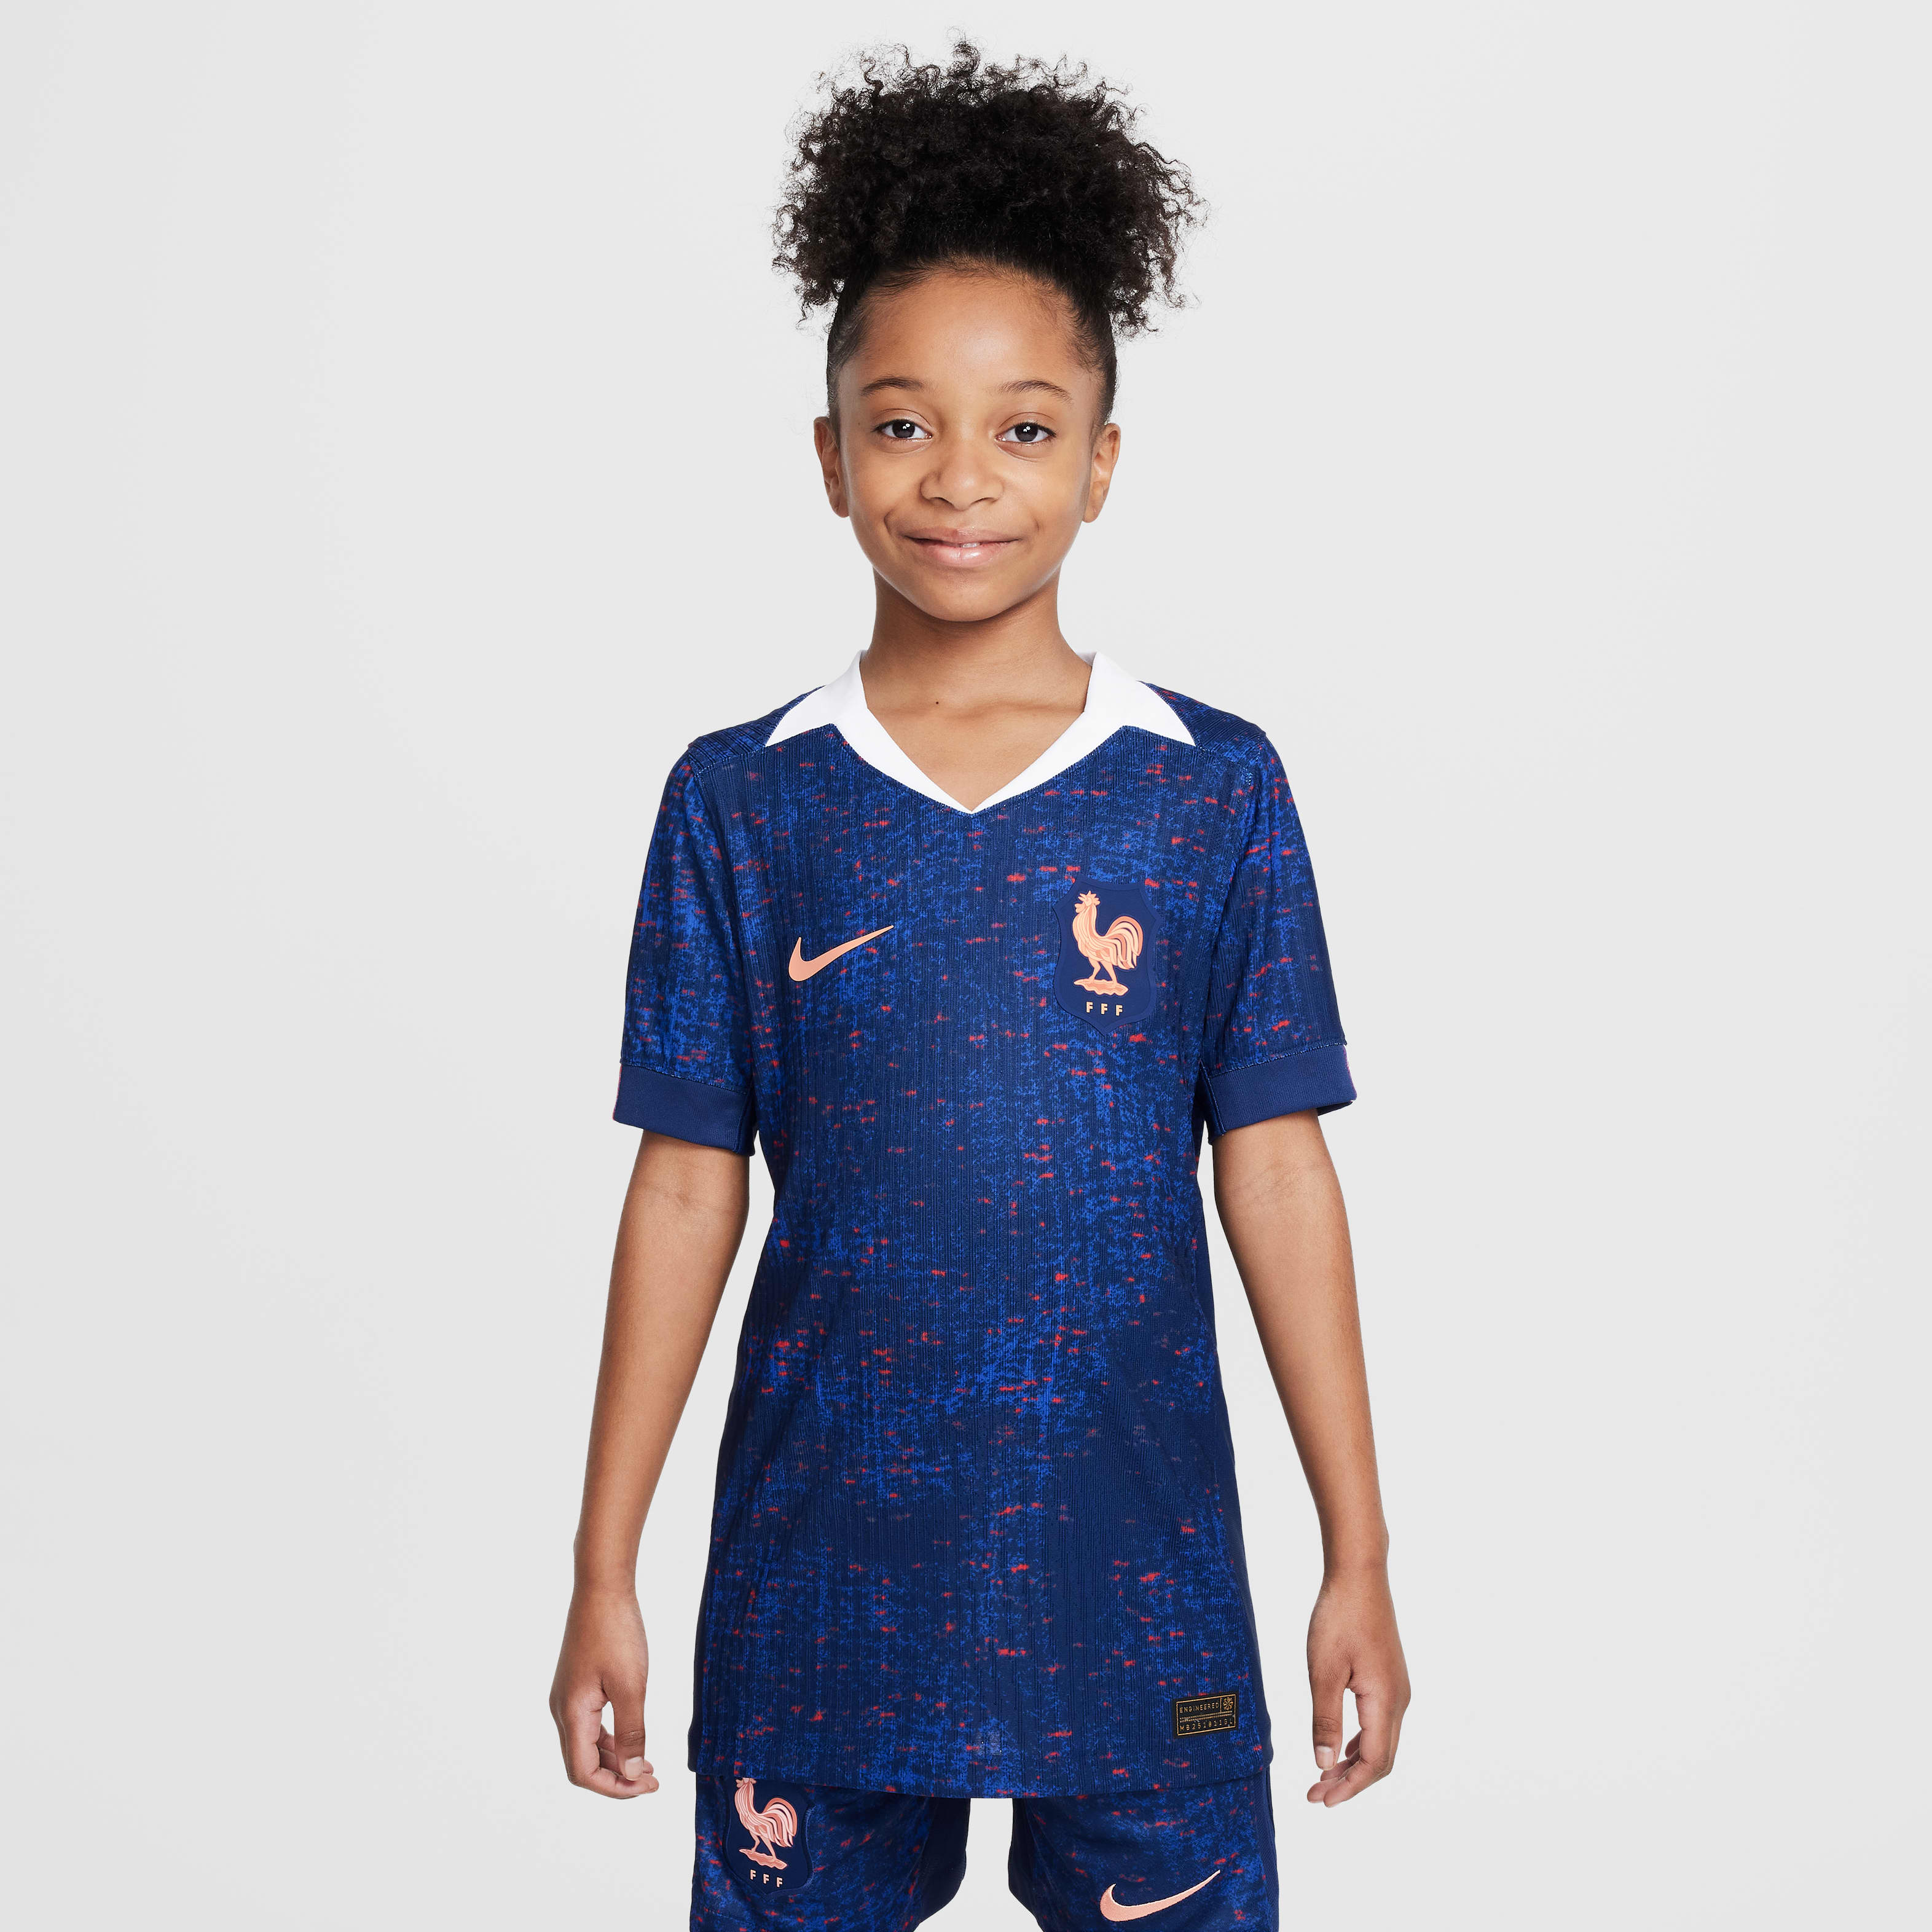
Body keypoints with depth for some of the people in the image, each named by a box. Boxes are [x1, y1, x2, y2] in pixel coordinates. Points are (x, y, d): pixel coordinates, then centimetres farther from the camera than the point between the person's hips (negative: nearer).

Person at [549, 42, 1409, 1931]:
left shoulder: (1215, 790, -3)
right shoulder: (739, 802, -2)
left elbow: (1275, 1173, 0)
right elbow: (686, 1188, 1)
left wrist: (1358, 1556, 2)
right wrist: (604, 1570, 3)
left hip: (1138, 1579, 0)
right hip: (815, 1571, 1)